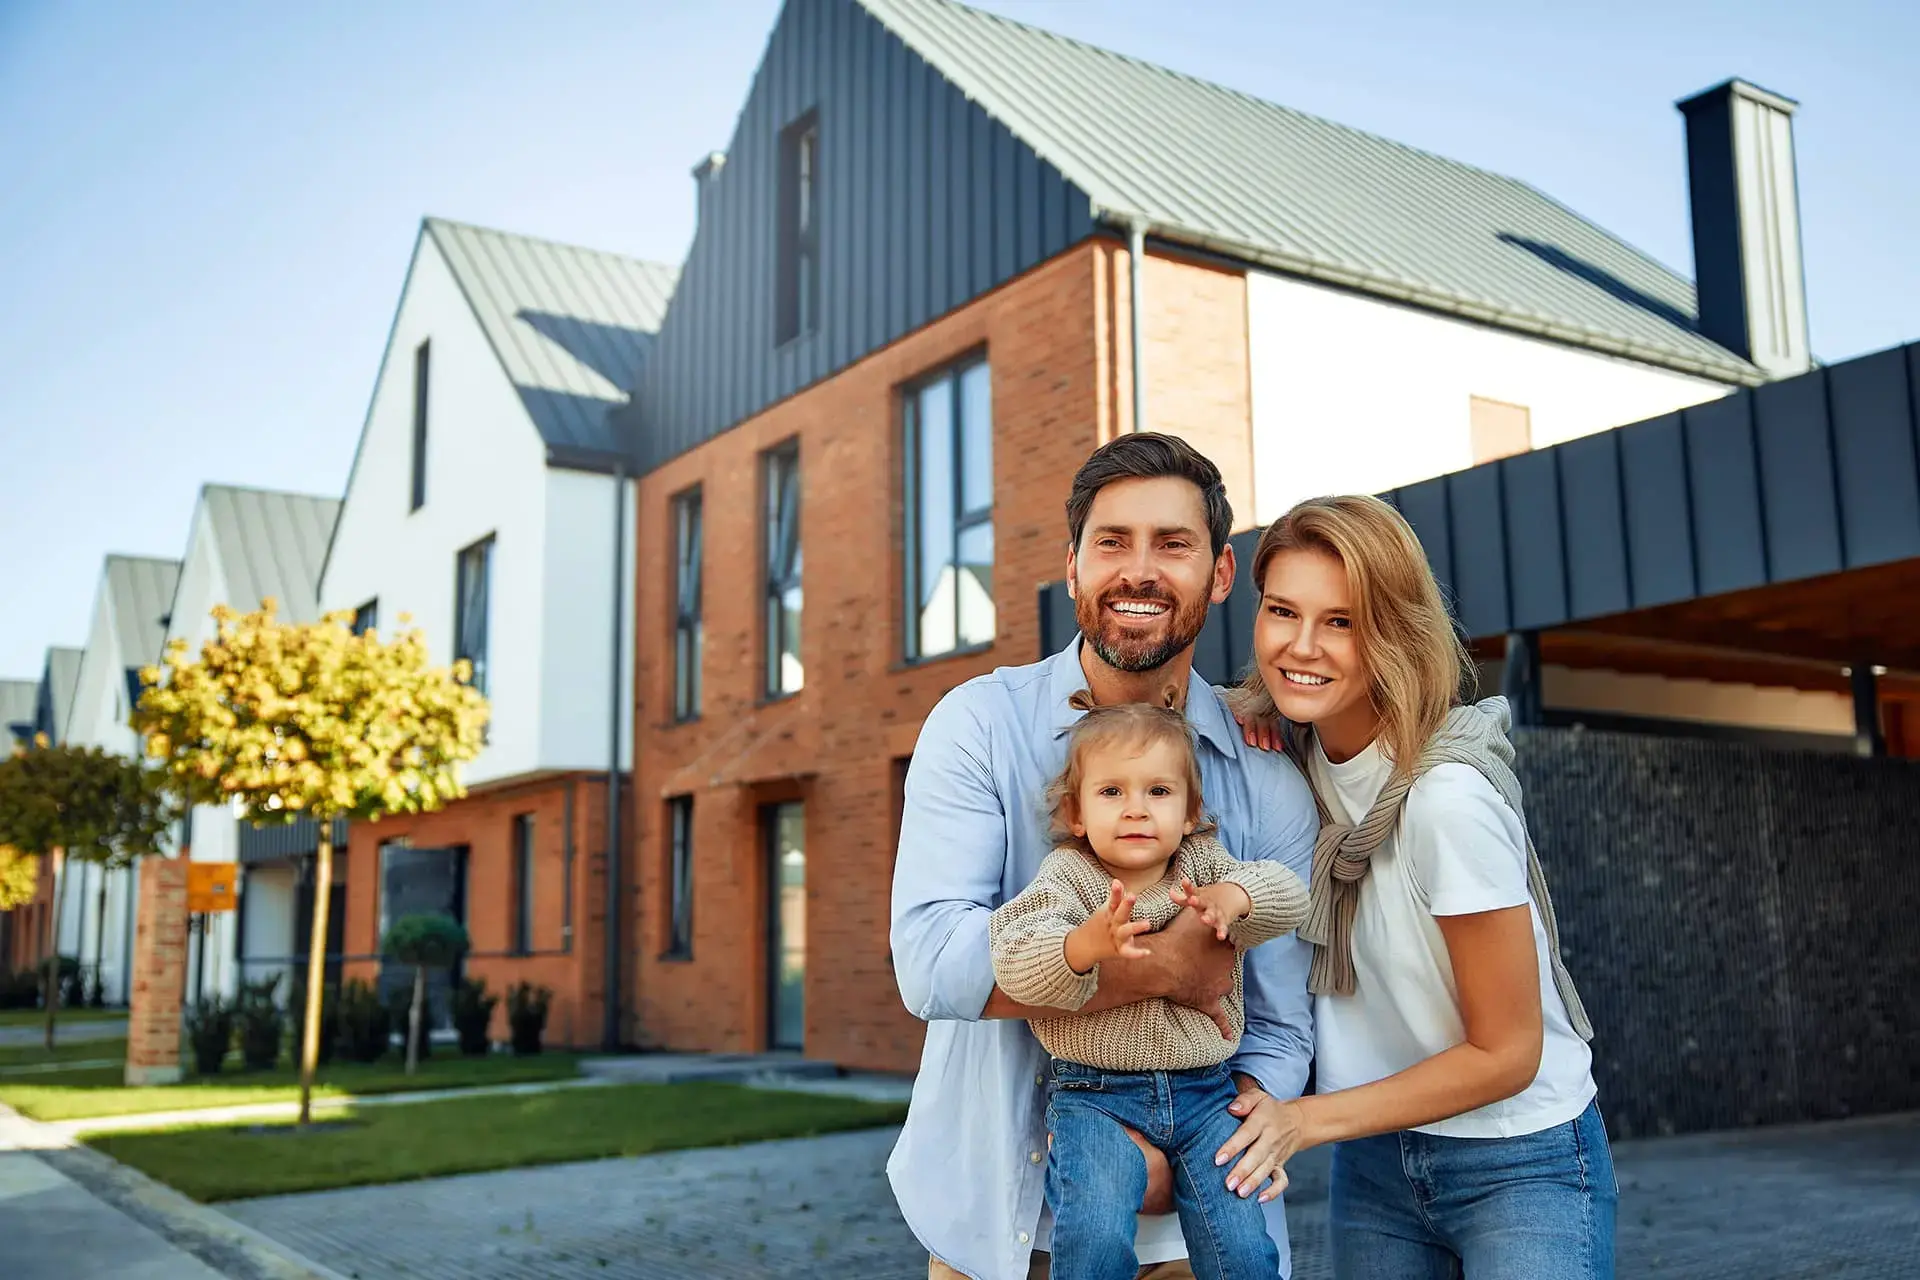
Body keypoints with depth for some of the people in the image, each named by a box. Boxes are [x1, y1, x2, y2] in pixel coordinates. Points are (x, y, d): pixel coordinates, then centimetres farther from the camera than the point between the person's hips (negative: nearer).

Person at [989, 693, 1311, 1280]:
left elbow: (1289, 894, -5)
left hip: (1205, 1092, 3)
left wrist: (1232, 895, -27)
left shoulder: (1204, 863, 6)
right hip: (1094, 1093, -3)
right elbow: (1015, 961, -20)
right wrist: (1087, 944, -41)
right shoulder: (1068, 877, -6)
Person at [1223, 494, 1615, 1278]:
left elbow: (1506, 1053, -18)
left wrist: (1311, 1119, -16)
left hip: (1518, 1168, -5)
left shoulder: (1447, 796, -26)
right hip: (1373, 1164, 6)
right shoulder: (1288, 756, -8)